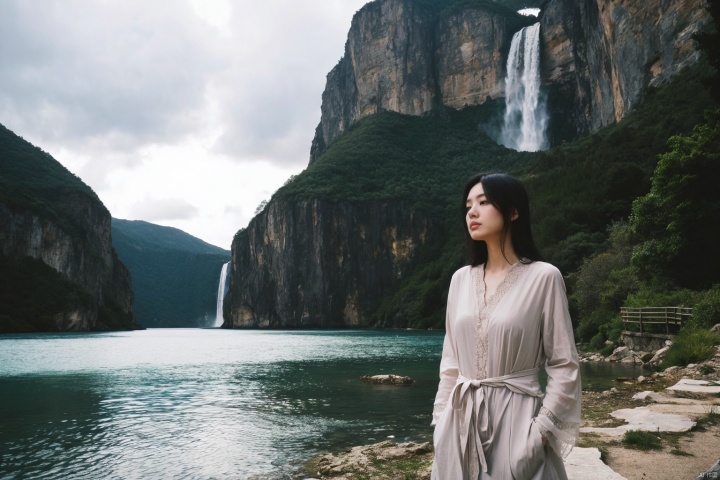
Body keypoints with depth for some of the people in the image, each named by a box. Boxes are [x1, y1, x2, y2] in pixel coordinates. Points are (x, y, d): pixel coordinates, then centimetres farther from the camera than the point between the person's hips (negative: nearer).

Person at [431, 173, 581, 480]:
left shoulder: (543, 277, -8)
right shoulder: (461, 279, 6)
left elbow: (564, 366, -6)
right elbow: (451, 361, 10)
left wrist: (540, 429, -11)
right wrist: (441, 420, 6)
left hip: (514, 419, -4)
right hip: (460, 421, 4)